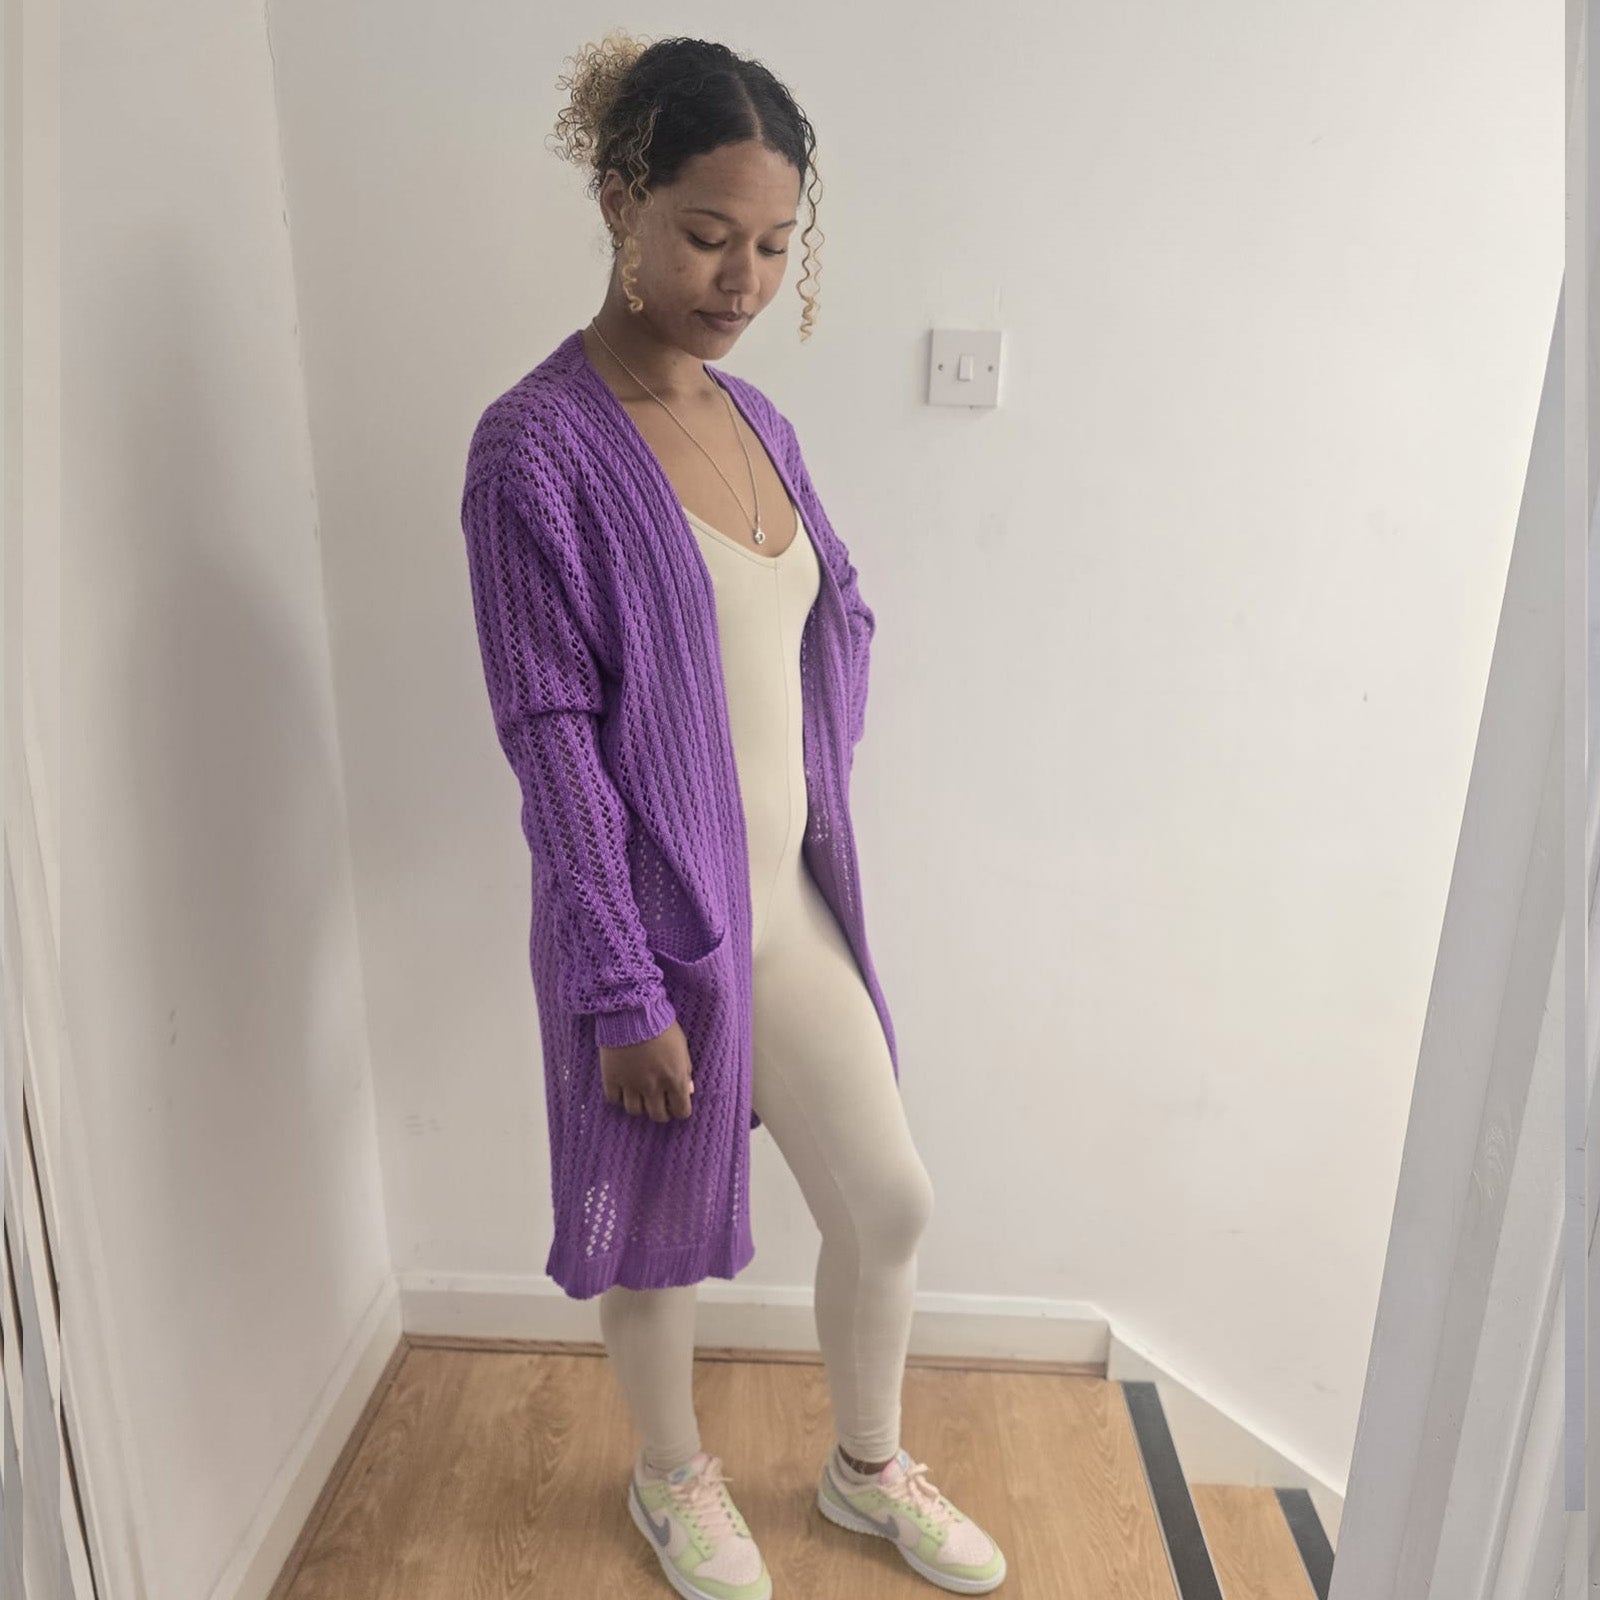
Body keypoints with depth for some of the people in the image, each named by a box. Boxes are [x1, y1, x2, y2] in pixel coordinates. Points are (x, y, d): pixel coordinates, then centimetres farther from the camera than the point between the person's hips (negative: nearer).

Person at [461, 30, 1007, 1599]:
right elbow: (551, 739, -19)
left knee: (890, 1203, 16)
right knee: (662, 1232, 16)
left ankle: (868, 1466, 45)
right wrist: (624, 990, -17)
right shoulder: (537, 445, -17)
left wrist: (814, 785, 9)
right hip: (660, 923, -6)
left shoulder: (754, 417, 5)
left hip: (796, 905, 7)